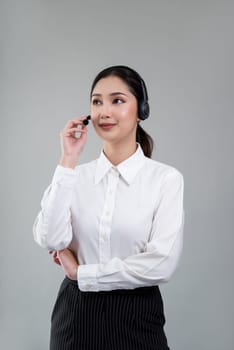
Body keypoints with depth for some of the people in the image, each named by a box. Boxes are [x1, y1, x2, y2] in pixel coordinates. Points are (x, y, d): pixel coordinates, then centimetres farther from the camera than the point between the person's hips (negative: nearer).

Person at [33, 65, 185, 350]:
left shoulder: (166, 178, -10)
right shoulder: (76, 174, -1)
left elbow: (161, 264, -18)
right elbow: (50, 240, -14)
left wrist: (81, 272, -10)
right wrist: (68, 162, -15)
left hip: (136, 318, -2)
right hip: (75, 314, 3)